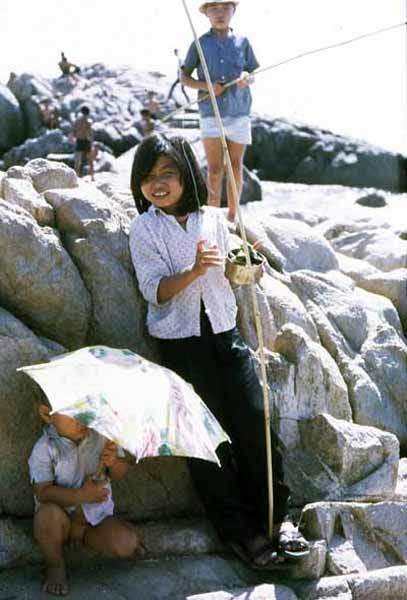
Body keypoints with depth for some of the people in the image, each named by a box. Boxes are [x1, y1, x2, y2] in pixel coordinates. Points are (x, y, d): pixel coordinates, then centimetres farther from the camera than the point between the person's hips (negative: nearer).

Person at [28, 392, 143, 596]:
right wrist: (80, 495, -38)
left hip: (96, 514, 2)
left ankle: (80, 534, 5)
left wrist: (114, 463, -26)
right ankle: (54, 564, -10)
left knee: (126, 546, -24)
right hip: (61, 517, -2)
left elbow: (120, 474, 0)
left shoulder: (102, 435, -9)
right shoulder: (44, 449, -16)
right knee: (48, 512, -37)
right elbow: (42, 492, -23)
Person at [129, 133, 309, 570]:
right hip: (180, 340, -3)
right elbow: (155, 291, -12)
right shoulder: (144, 229, -3)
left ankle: (272, 517, 14)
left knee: (254, 420, 0)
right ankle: (238, 531, 9)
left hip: (224, 331, 3)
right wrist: (195, 271, -27)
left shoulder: (212, 219, 5)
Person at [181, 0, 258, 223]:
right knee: (215, 169, -7)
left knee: (236, 167, 9)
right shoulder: (200, 44, 3)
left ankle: (232, 215, 21)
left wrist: (246, 78, -9)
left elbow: (254, 75, 15)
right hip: (211, 113, -2)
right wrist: (206, 86, -11)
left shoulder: (242, 42, 7)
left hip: (239, 112, 2)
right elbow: (185, 77, 7)